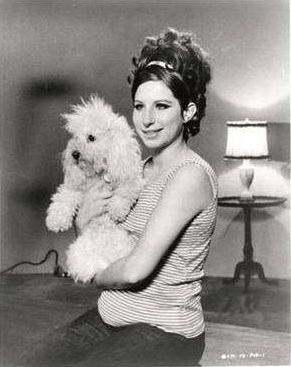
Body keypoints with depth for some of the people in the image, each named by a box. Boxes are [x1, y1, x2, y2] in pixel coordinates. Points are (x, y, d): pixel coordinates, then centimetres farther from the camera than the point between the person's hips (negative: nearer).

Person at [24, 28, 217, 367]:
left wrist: (95, 276, -4)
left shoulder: (190, 175, -19)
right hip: (111, 315, 7)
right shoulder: (144, 168, 7)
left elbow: (136, 269, -24)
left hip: (165, 332, -7)